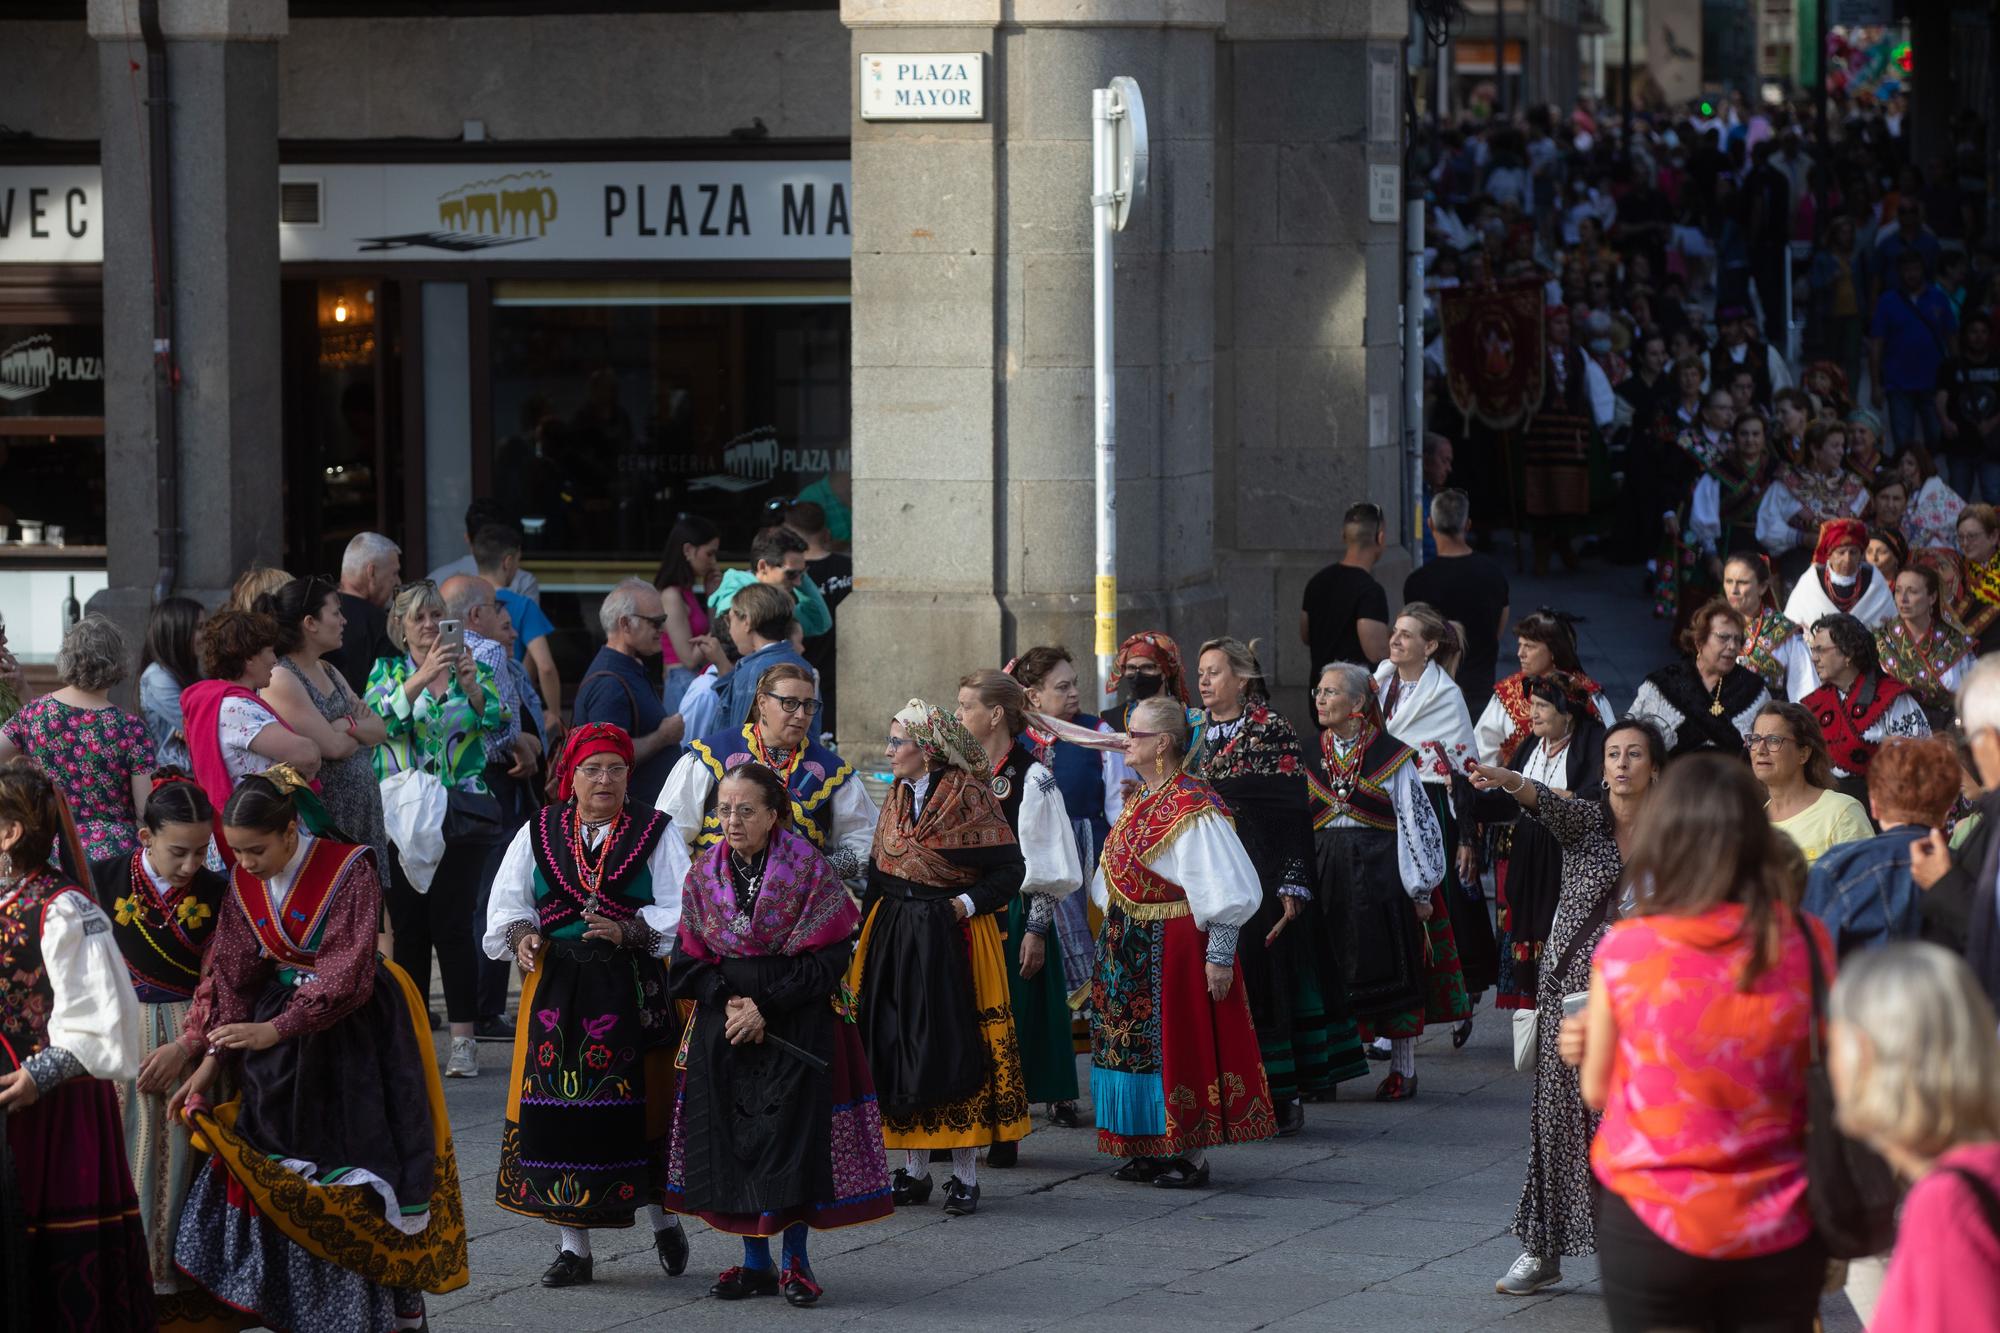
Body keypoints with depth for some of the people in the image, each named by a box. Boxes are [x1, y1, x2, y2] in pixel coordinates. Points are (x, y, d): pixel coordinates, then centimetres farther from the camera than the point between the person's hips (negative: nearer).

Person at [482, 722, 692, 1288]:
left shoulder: (654, 833, 4)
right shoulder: (538, 833, 9)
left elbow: (680, 910, -2)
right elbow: (506, 902, 10)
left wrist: (629, 931, -18)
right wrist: (522, 936, -11)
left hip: (631, 988, -2)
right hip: (555, 986, 2)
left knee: (638, 1105, -1)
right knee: (558, 1110, -1)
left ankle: (662, 1216, 24)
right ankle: (574, 1247, 6)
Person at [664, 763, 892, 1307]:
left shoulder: (808, 871, -8)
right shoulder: (705, 873, 4)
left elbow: (826, 961, -11)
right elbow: (688, 959, 5)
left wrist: (765, 1008, -16)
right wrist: (728, 1000, -12)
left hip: (797, 1029, -4)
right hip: (723, 1028, 4)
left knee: (794, 1136, -6)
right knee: (732, 1139, 3)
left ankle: (796, 1261, 5)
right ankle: (755, 1261, 13)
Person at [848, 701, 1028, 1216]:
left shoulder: (970, 797, -9)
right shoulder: (898, 797, 11)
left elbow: (1010, 869, -9)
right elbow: (878, 872, 14)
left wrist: (965, 904, -18)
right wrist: (867, 931, 7)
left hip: (951, 940, -6)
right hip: (895, 940, 6)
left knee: (954, 1053, -5)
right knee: (898, 1051, 6)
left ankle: (965, 1178, 3)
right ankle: (914, 1172, 15)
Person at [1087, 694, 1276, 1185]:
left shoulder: (1193, 807, -16)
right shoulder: (1139, 801, 12)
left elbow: (1225, 888, -19)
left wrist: (1219, 955, -21)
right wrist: (1112, 936, 19)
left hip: (1175, 943, -9)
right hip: (1129, 946, 9)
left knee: (1180, 1046, -3)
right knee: (1137, 1045, 11)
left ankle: (1192, 1156, 3)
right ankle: (1148, 1150, 19)